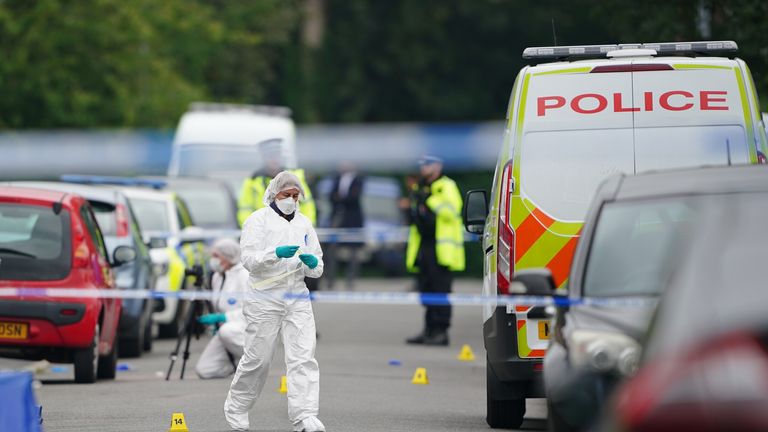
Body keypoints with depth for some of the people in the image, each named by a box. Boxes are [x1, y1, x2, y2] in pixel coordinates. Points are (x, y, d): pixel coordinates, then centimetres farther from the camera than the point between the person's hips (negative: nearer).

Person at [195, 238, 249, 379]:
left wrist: (220, 318, -26)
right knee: (204, 370, -9)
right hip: (225, 327, 7)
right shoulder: (217, 277, 11)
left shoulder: (245, 275, -14)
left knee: (226, 331, -42)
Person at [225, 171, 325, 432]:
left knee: (303, 357, -11)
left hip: (298, 298, 4)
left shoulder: (304, 224, 14)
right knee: (257, 359, 2)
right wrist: (276, 253, -26)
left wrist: (313, 263, -7)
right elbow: (248, 259, -11)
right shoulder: (258, 220, 0)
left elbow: (317, 270, 17)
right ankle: (236, 409, 24)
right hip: (265, 299, -4)